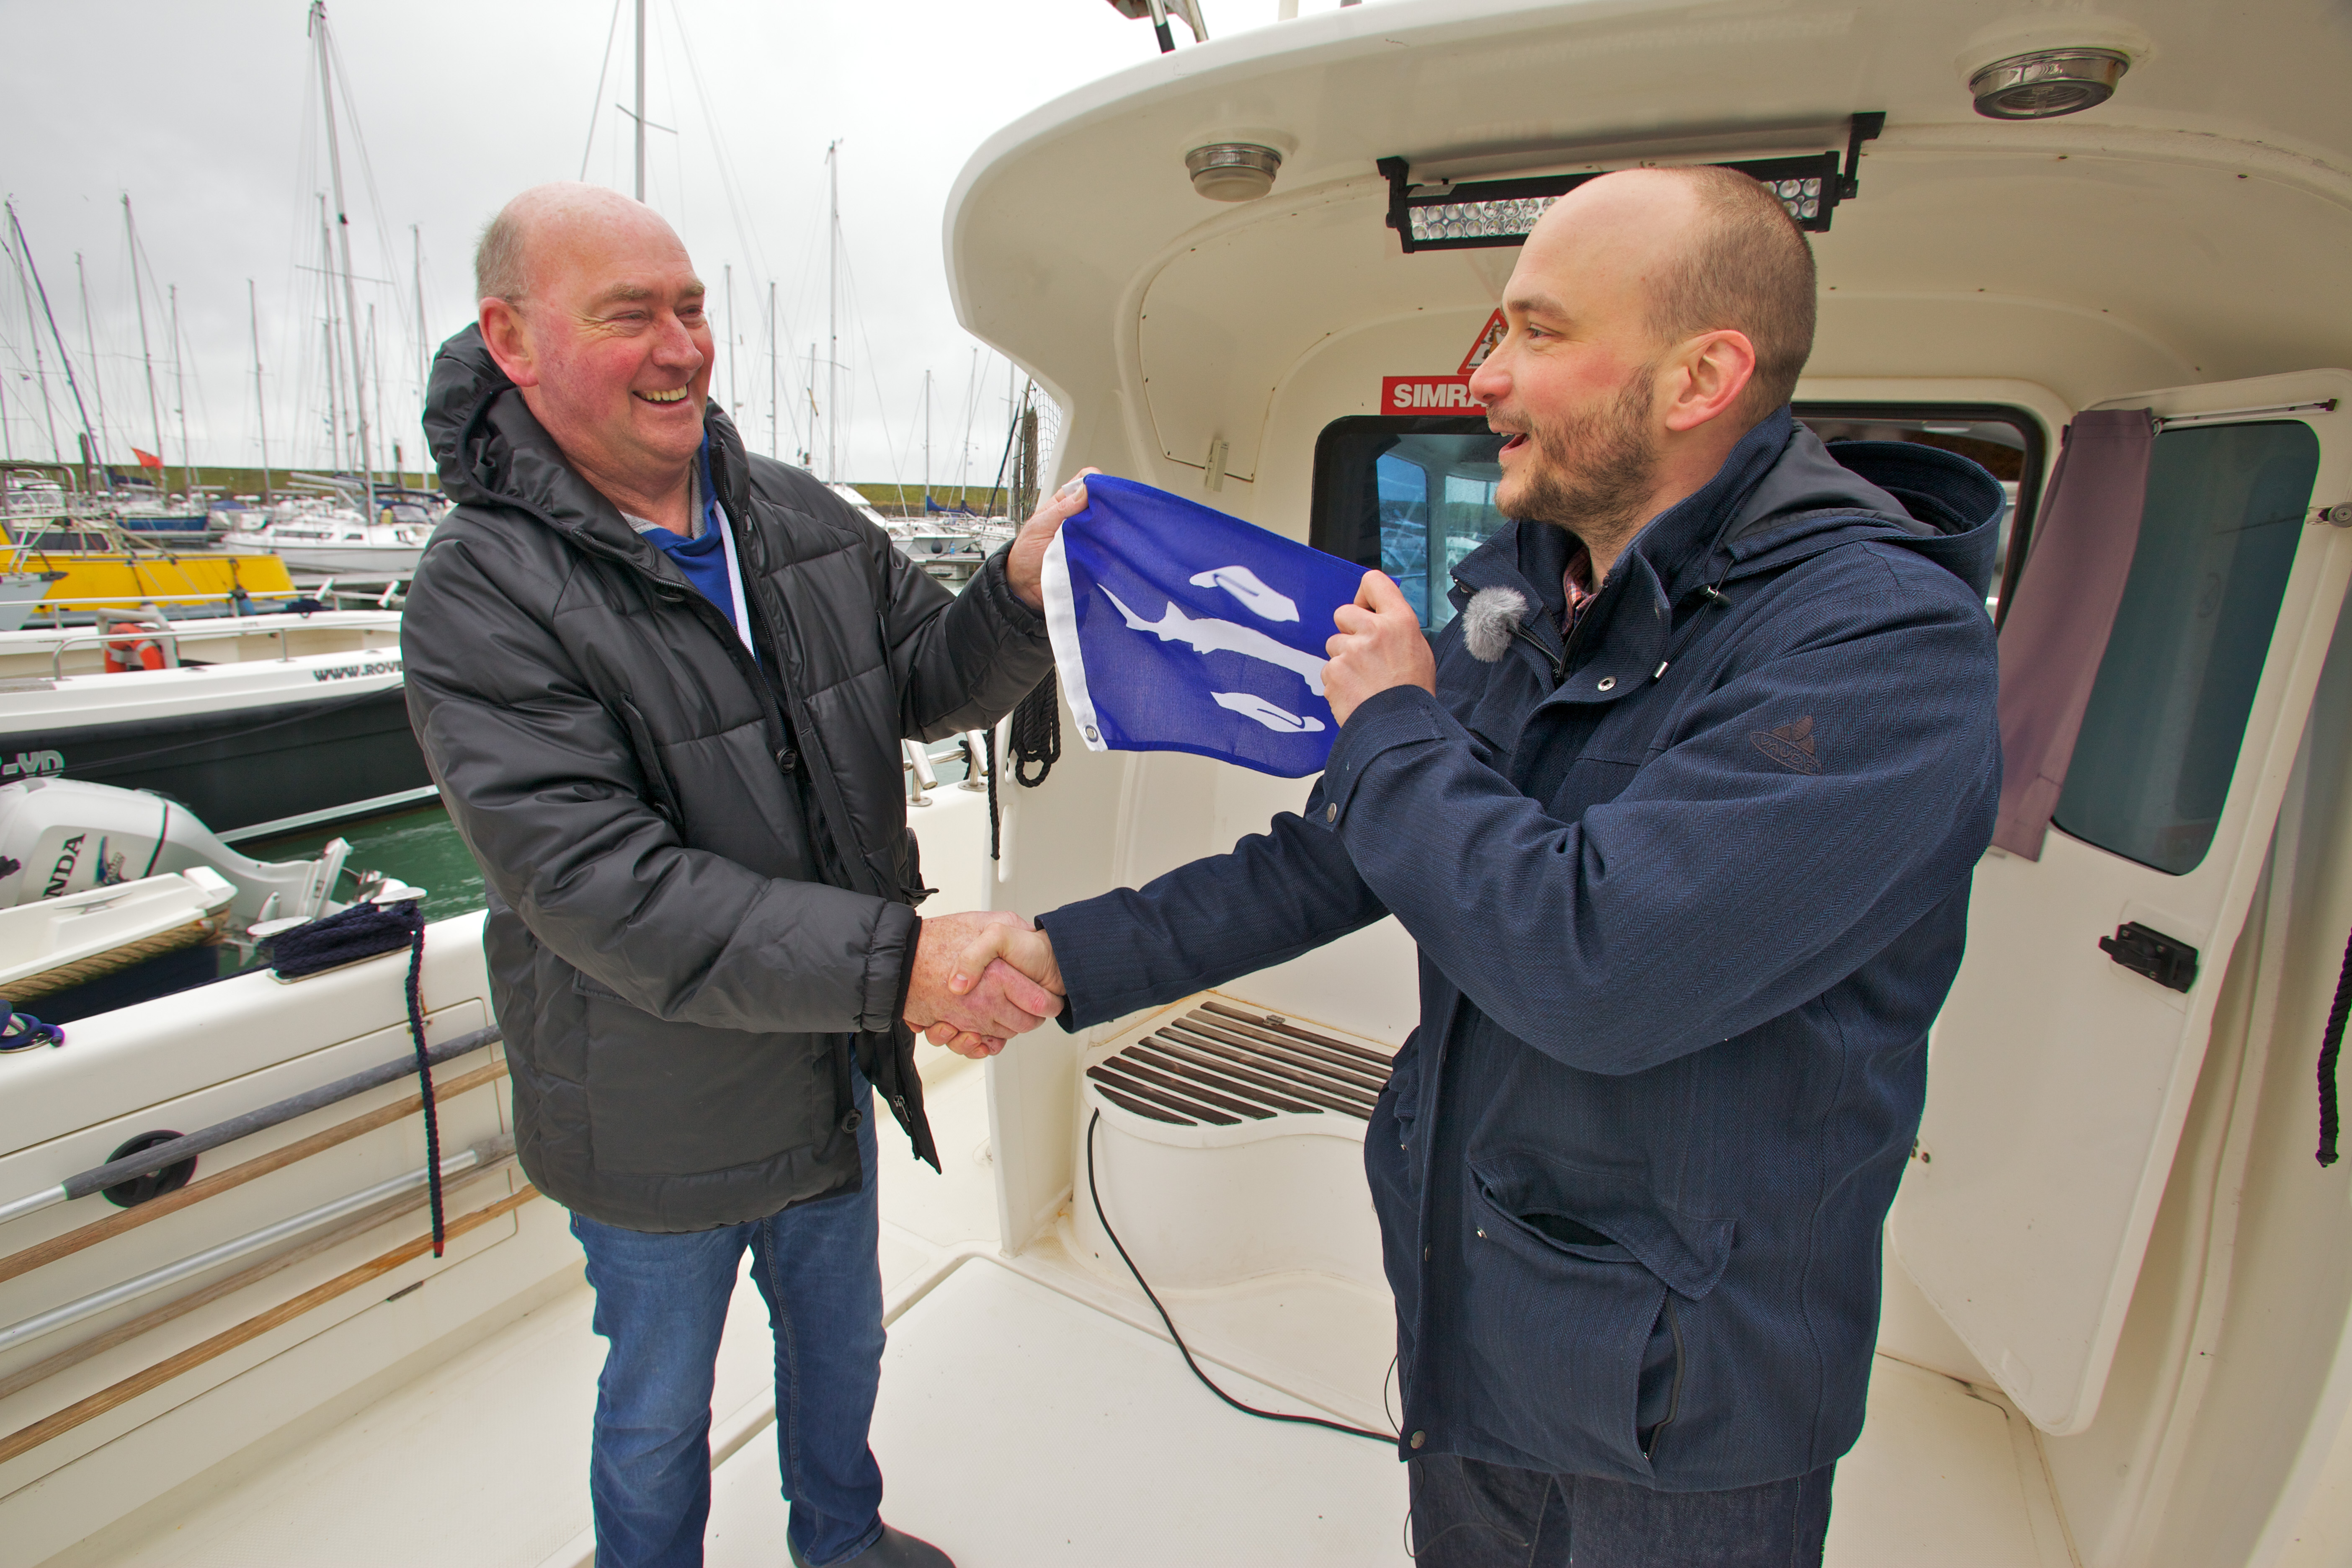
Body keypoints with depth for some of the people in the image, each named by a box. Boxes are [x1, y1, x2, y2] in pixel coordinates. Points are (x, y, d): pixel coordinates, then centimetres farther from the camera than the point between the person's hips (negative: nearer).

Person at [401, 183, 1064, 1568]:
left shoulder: (802, 518, -3)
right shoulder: (482, 596, -21)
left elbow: (925, 686, 0)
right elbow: (599, 885, -30)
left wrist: (1021, 594, -21)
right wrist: (893, 959, -39)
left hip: (831, 1064, 6)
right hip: (659, 1118, -5)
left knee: (842, 1337, 29)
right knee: (661, 1405, 22)